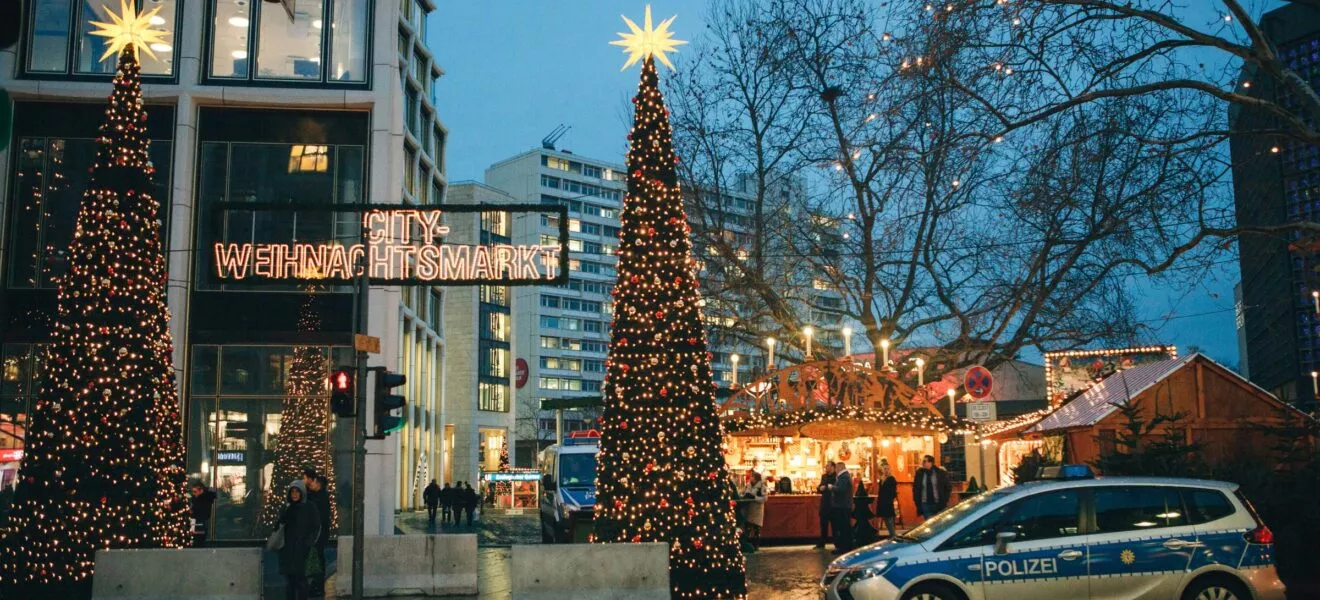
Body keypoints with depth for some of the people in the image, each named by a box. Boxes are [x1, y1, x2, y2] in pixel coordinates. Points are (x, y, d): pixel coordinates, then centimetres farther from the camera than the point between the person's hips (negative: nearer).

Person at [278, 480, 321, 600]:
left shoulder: (310, 507, -3)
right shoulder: (288, 508, 11)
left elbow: (317, 527, -4)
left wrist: (309, 544, -13)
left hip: (302, 549, -5)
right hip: (288, 549, 5)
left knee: (300, 578, -10)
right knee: (289, 579, 4)